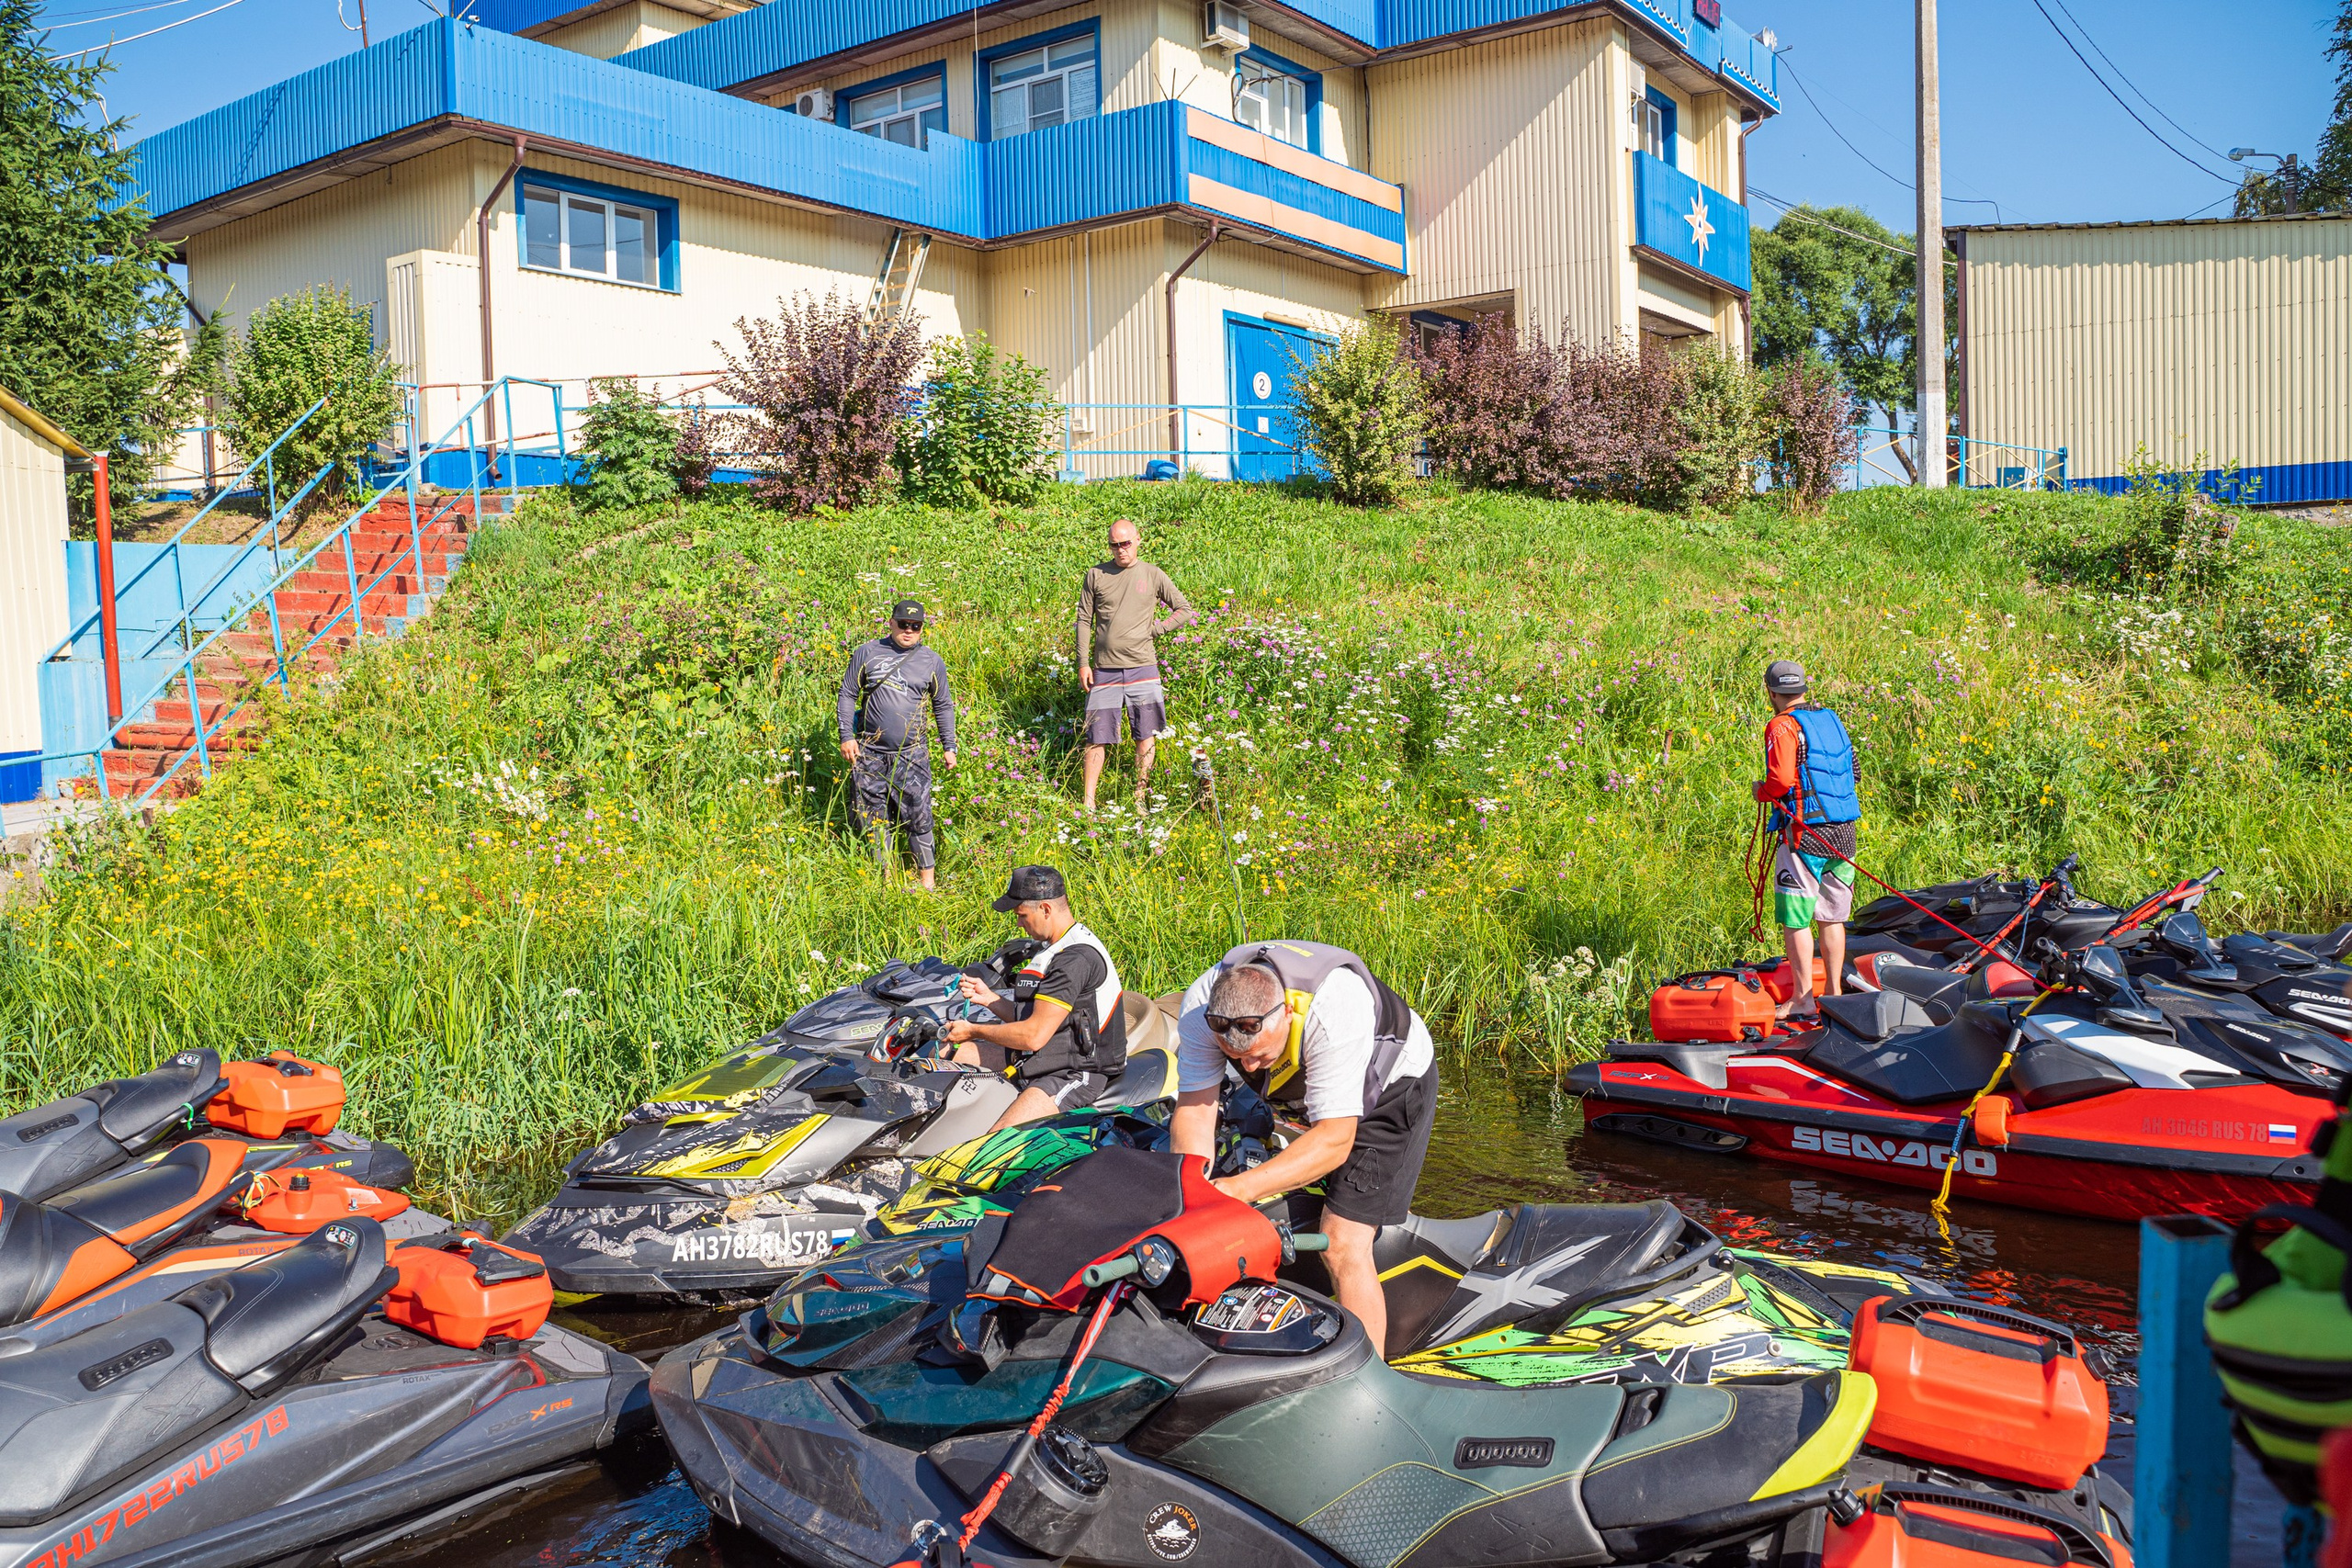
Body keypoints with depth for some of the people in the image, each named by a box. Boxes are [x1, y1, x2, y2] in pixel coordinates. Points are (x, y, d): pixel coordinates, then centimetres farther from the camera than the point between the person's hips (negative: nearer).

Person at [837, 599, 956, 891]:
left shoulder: (931, 661, 7)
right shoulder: (868, 653, 3)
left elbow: (943, 706, 15)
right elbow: (848, 694, 6)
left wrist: (949, 747, 11)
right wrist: (846, 737, -1)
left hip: (911, 755, -1)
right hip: (869, 753, 1)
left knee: (918, 817, -3)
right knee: (872, 817, 5)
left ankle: (927, 876, 9)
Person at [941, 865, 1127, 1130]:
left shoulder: (1076, 959, -20)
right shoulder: (1058, 949, 14)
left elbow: (1034, 1036, -21)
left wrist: (973, 1030, -8)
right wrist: (989, 998, 11)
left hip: (1074, 1075, -11)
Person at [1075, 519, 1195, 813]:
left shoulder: (1152, 575, 6)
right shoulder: (1096, 575, 6)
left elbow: (1185, 610, 10)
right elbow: (1084, 620, 8)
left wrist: (1153, 629, -2)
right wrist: (1083, 664, 2)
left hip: (1142, 668, 1)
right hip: (1104, 670, 0)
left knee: (1146, 737, 3)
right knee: (1097, 738, 0)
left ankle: (1139, 798, 14)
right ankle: (1088, 802, 8)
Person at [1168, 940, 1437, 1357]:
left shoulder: (1333, 1009, -42)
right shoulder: (1200, 1006, -27)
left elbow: (1334, 1141, -40)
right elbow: (1194, 1108, -25)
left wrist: (1239, 1189, -49)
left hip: (1391, 1084, -6)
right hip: (1303, 1094, 6)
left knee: (1343, 1247, -16)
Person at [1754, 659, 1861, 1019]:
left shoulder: (1782, 726, -10)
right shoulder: (1832, 719, 12)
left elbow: (1781, 780, -20)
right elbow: (1849, 770, 16)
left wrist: (1761, 791, 0)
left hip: (1804, 833, -7)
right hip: (1843, 831, 7)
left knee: (1795, 919, 0)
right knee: (1831, 917, 14)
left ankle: (1804, 998, 2)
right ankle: (1834, 993, 19)